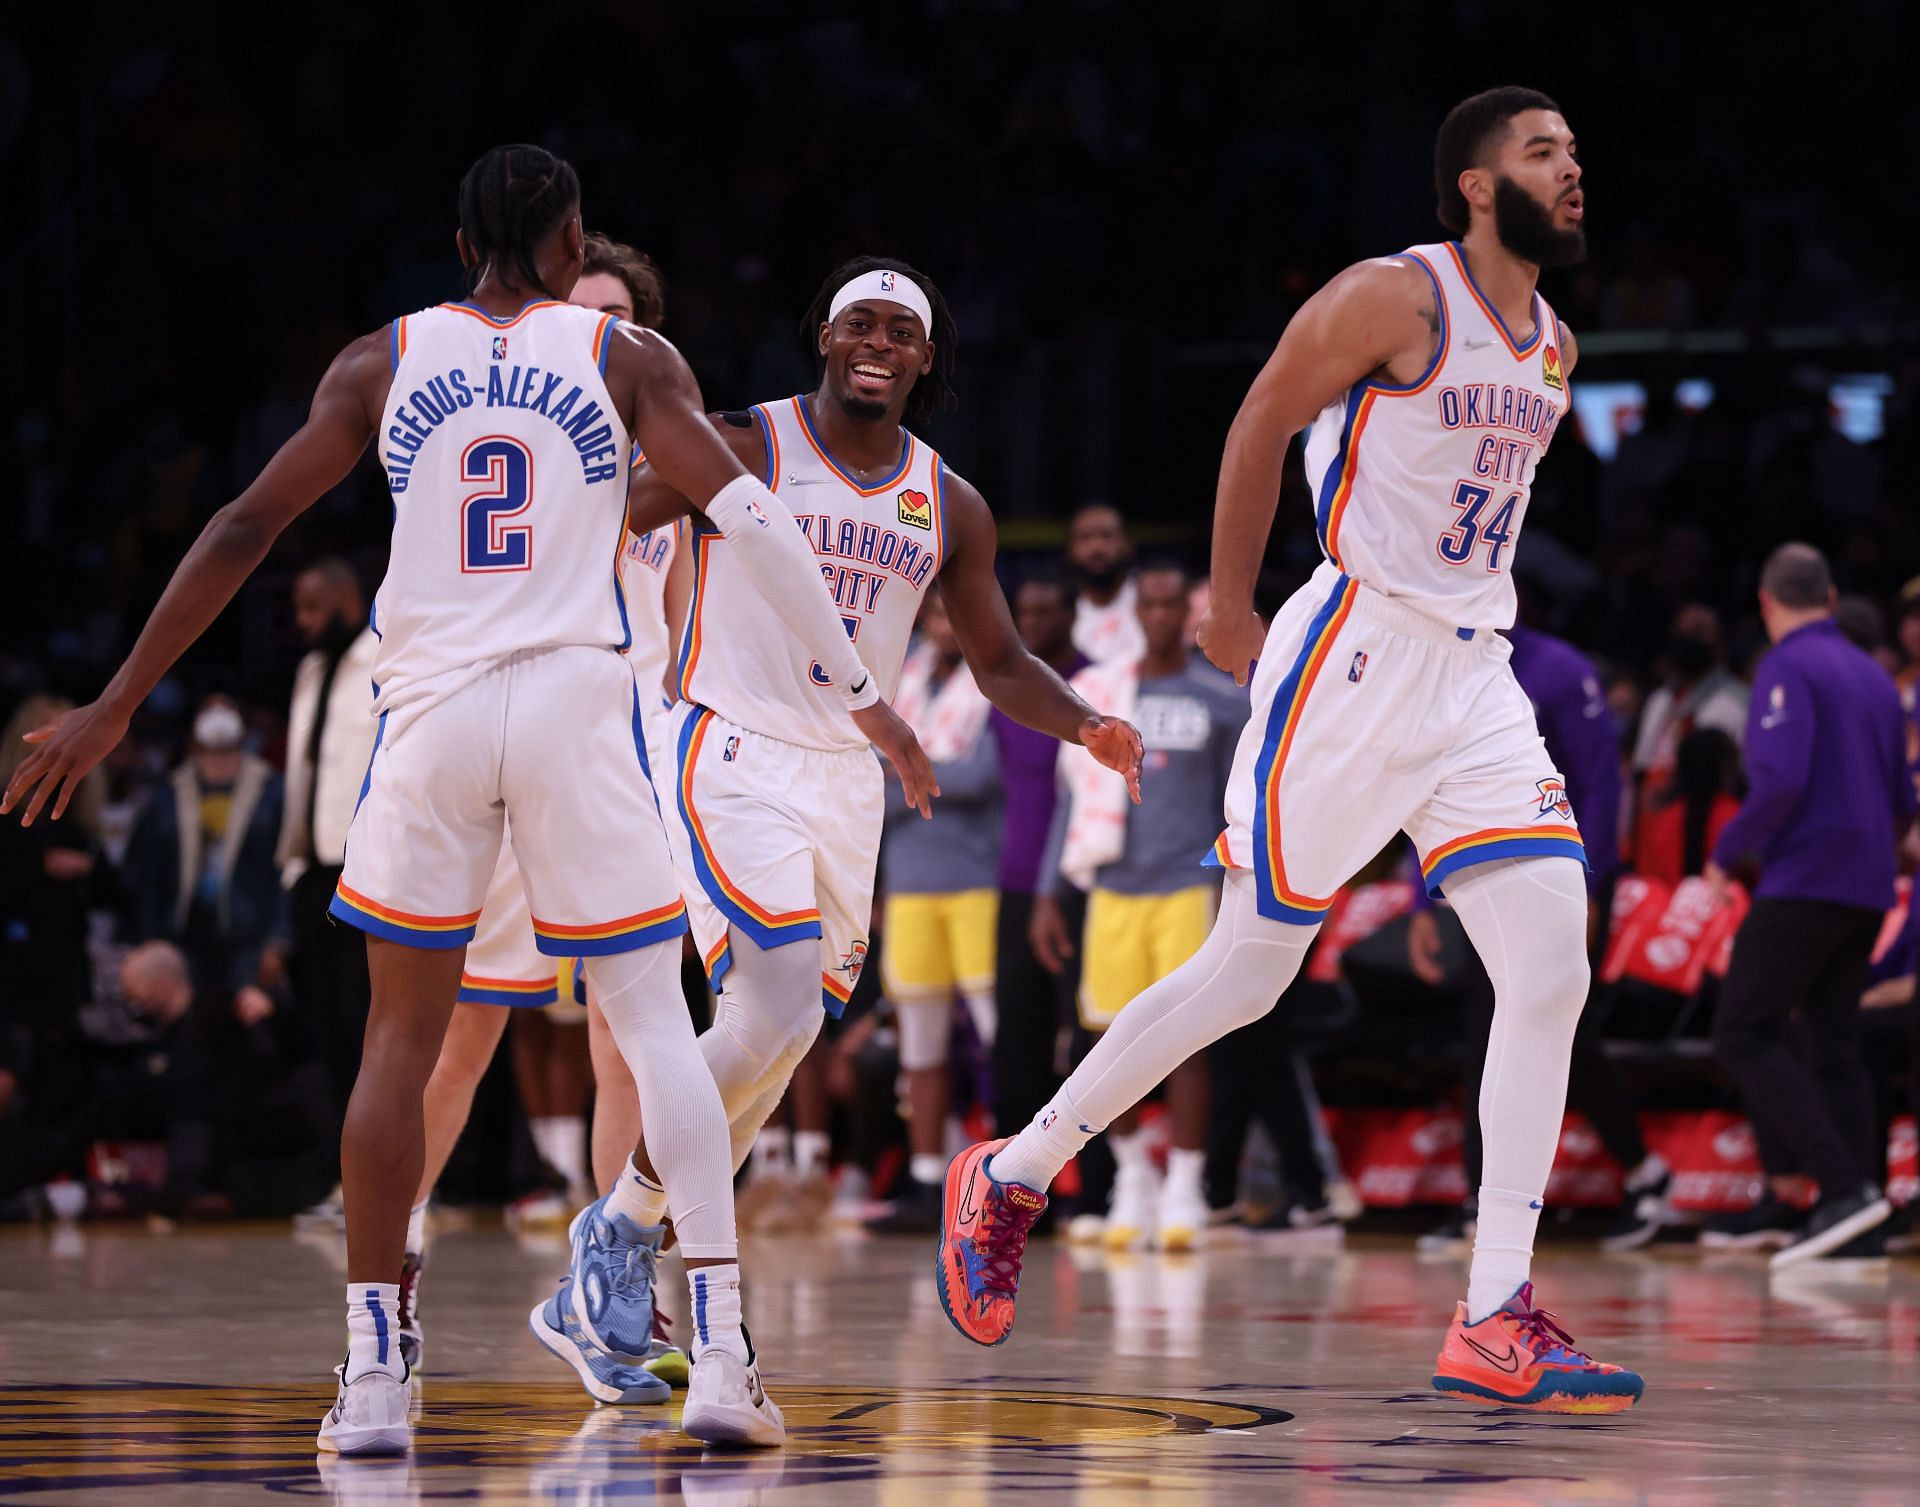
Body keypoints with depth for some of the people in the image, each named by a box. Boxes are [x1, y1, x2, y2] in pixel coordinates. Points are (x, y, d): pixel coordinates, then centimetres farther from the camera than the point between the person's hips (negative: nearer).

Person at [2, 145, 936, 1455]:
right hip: (579, 703, -1)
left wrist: (116, 707, 12)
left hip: (432, 708, 1)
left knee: (401, 1040, 12)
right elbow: (750, 521, -5)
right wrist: (863, 693, 0)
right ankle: (722, 1358, -8)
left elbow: (244, 529, 8)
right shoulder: (626, 356, 5)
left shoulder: (385, 362, 10)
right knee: (657, 1027, 3)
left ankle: (374, 1373, 7)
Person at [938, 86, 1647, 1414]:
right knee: (1248, 970, 0)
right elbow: (1263, 424, -3)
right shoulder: (1396, 299, -10)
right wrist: (1230, 607, 0)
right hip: (1352, 657, -7)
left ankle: (1495, 1322, -9)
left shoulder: (1555, 352, 13)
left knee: (1552, 974, -9)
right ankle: (1011, 1180, 18)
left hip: (1476, 679, 7)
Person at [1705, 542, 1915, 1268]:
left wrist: (1728, 853, -7)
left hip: (1806, 879, -8)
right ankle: (1856, 1225, 2)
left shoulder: (1788, 669, -8)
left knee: (1744, 1035, -7)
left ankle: (1844, 1187, -21)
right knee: (1832, 1044, 10)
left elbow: (1781, 780, -20)